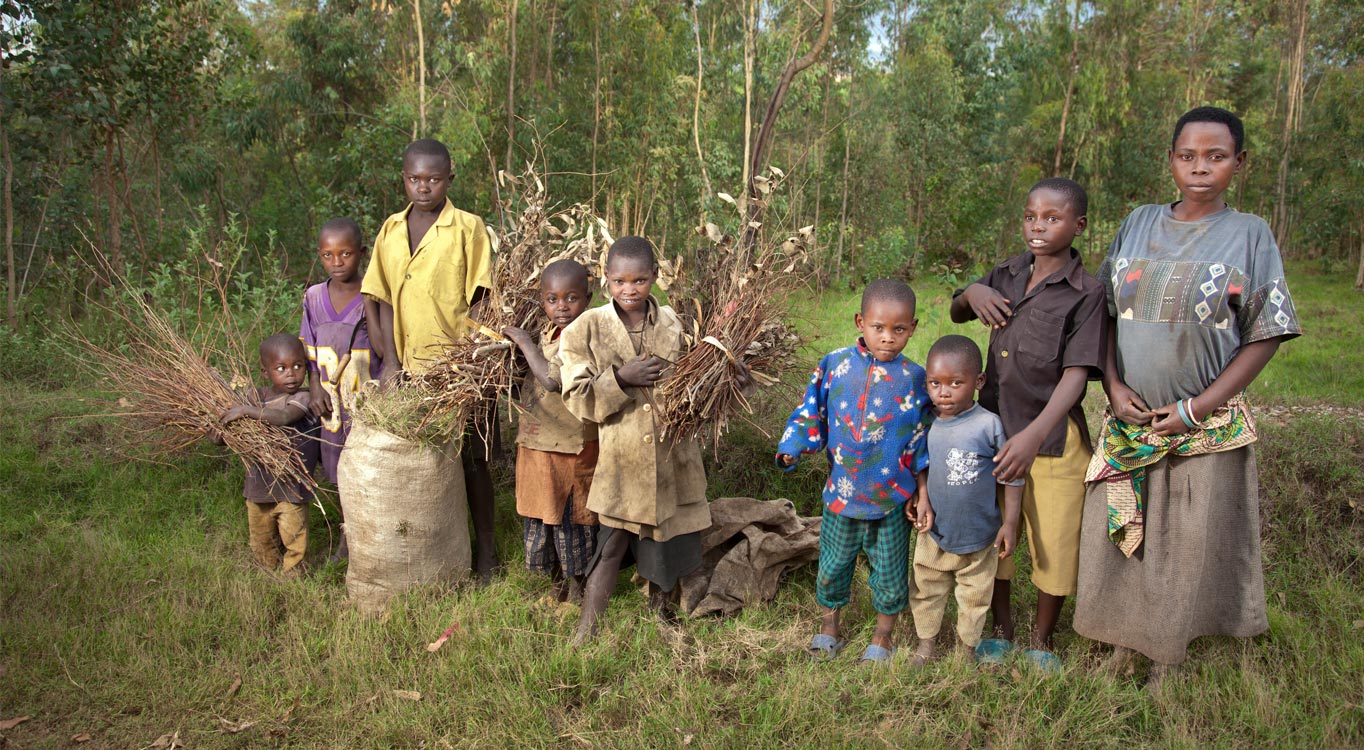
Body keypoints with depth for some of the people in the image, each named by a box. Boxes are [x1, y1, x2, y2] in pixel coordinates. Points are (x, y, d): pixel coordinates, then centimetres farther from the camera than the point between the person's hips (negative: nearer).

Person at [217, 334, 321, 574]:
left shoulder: (302, 398, -13)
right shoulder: (257, 396, 1)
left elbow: (283, 417, -33)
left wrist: (248, 410, -37)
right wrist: (220, 433, -16)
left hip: (292, 486, -5)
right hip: (259, 485, 5)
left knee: (293, 536, 4)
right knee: (261, 539, 21)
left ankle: (291, 573, 27)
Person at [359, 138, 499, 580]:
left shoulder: (468, 228, -5)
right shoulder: (391, 231, 7)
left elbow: (479, 302, -7)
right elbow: (384, 300, 6)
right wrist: (392, 361, -3)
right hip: (410, 365, 4)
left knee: (472, 460, 4)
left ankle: (485, 550, 18)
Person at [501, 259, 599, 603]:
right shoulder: (547, 335, 7)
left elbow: (553, 380, -31)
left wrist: (523, 341, -23)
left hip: (572, 449, -8)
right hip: (537, 444, 8)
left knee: (571, 518, 7)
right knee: (542, 518, 19)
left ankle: (577, 588, 25)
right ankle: (558, 584, 37)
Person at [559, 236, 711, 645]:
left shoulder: (671, 322, 1)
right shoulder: (587, 328, -7)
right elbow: (577, 397, -8)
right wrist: (620, 378, -20)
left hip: (671, 450, 3)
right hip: (621, 454, -3)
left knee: (670, 533, 16)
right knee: (613, 542, 1)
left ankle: (660, 601, 42)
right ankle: (586, 631, 14)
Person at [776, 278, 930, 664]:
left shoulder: (914, 378, -7)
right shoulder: (834, 365, -7)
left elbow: (922, 443, -1)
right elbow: (810, 415, -1)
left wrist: (922, 491, -1)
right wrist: (791, 449, -17)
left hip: (893, 497, -1)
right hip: (842, 492, 1)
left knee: (890, 572, 14)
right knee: (832, 565, 17)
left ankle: (883, 636, 37)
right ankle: (829, 628, 39)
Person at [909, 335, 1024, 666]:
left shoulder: (989, 425, -19)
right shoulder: (928, 424, -8)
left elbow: (1012, 477, -10)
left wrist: (1009, 523, -10)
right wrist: (923, 500, -10)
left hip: (979, 536, -3)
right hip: (934, 534, 3)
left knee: (974, 597, 17)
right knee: (926, 590, 18)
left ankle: (967, 646, 38)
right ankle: (926, 641, 39)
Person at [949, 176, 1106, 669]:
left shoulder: (1086, 294, -12)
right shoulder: (1007, 276, 4)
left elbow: (1076, 375, -21)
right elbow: (956, 315, 20)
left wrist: (1034, 435, -35)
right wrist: (972, 293, -5)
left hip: (1053, 437, -5)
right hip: (994, 426, 5)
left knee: (1053, 544, 7)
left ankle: (1043, 638, 31)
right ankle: (1002, 630, 36)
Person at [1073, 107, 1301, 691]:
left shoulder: (1249, 234, -3)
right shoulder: (1138, 224, 5)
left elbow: (1264, 337, -5)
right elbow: (1108, 314, 8)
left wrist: (1196, 409, -13)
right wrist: (1114, 385, -6)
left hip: (1205, 428, -2)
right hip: (1128, 420, 3)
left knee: (1189, 543, 7)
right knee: (1118, 532, 9)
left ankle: (1167, 660, 25)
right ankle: (1120, 646, 28)